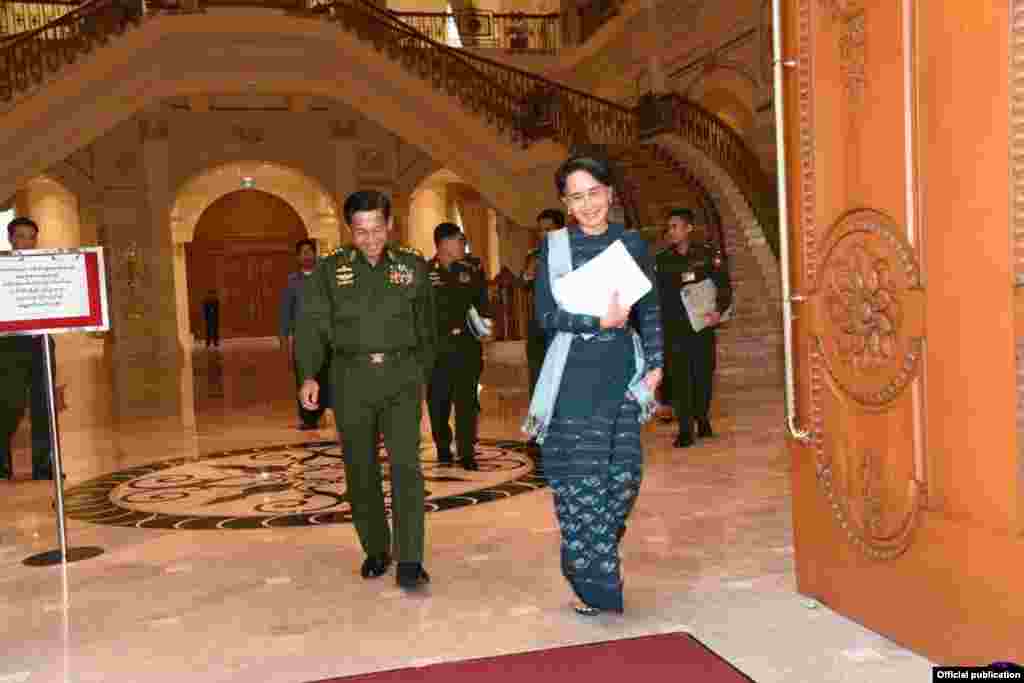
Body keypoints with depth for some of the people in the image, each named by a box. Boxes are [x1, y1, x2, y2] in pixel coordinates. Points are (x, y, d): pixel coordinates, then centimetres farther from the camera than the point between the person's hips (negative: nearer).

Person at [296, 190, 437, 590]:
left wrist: (422, 373, 16)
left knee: (406, 464, -12)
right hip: (352, 378, 1)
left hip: (401, 376, -1)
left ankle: (409, 561, -8)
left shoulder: (413, 268, 5)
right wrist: (308, 375, -16)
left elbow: (426, 328, 14)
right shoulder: (330, 271, 2)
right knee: (360, 470, 8)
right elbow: (311, 324, -4)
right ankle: (375, 550, 25)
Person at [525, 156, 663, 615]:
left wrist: (655, 364, 4)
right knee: (580, 478, -3)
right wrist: (600, 321, -15)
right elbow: (546, 315, -5)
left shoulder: (632, 243, 9)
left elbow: (650, 310, 13)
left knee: (625, 473, 0)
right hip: (574, 375, -2)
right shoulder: (555, 246, 1)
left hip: (623, 374, 3)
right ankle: (592, 582, 10)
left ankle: (597, 554, 23)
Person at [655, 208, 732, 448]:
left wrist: (719, 310, -17)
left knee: (703, 374, 6)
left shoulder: (708, 255, 1)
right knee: (679, 378, -4)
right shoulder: (662, 260, 7)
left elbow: (724, 286, -1)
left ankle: (703, 419, 27)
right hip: (673, 327, 1)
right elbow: (655, 293, 10)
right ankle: (685, 429, 0)